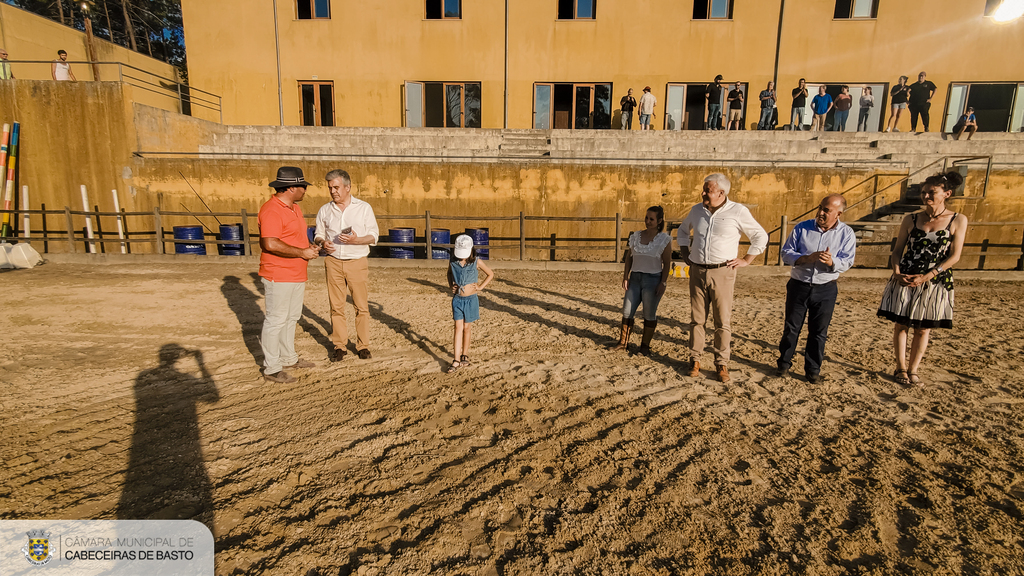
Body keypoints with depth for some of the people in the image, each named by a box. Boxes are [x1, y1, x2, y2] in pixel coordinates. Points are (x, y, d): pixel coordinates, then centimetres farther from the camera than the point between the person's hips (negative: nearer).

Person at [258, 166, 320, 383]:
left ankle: (288, 358, 33)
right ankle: (271, 369, 8)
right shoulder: (271, 210, -19)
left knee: (291, 318, 18)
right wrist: (301, 252, -21)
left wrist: (308, 247, 7)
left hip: (297, 274, 10)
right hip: (278, 276, -10)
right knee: (276, 320, -2)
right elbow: (270, 244, -27)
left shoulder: (295, 207, 13)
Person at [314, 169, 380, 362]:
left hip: (357, 262, -2)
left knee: (361, 306, 0)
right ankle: (339, 345, 16)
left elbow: (374, 236, 0)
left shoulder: (364, 208, 1)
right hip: (333, 262, 2)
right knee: (336, 306, 5)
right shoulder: (324, 210, 9)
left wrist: (356, 240, -18)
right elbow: (318, 235, 16)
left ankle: (363, 345, 12)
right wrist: (322, 242, -7)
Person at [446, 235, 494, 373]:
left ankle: (465, 355, 24)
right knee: (458, 328, -1)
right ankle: (457, 360, -1)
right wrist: (451, 285, 5)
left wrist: (480, 287, -2)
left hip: (471, 299, -1)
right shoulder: (452, 262, -2)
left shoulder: (477, 262, -8)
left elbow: (490, 274, 6)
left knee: (466, 328, 8)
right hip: (457, 299, 2)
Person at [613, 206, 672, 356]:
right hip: (635, 277, 4)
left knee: (649, 314, 1)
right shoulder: (635, 237, 8)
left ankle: (645, 346, 12)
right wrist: (625, 277, 3)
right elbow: (629, 258, 11)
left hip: (653, 279, -4)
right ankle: (623, 342, 16)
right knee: (627, 311, 4)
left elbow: (667, 263, -4)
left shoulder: (664, 239, -3)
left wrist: (663, 283, -11)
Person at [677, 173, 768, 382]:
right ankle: (695, 360, 17)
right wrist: (684, 252, 16)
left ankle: (721, 364, 11)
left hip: (722, 273, -3)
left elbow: (761, 237, 4)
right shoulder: (697, 210, 8)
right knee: (696, 319, 7)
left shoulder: (738, 211, -4)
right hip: (697, 271, 4)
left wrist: (746, 260, 0)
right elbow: (682, 230, 27)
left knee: (722, 321, 0)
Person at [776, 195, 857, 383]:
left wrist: (831, 261, -29)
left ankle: (813, 370, 19)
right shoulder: (802, 228, -1)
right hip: (798, 285, 0)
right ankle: (784, 364, 19)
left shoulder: (846, 233, 0)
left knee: (819, 332, 6)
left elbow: (847, 262, -7)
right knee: (791, 327, 6)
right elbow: (786, 253, -3)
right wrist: (807, 258, -20)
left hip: (825, 289, 0)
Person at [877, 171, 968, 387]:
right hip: (905, 280, 1)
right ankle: (901, 367, 18)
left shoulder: (958, 220, -2)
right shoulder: (911, 219, 2)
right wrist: (896, 272, -12)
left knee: (924, 328, 7)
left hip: (935, 282, -1)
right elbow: (897, 250, 6)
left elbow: (954, 256, -6)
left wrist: (926, 277, -17)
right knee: (901, 325, 5)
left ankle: (913, 369, 19)